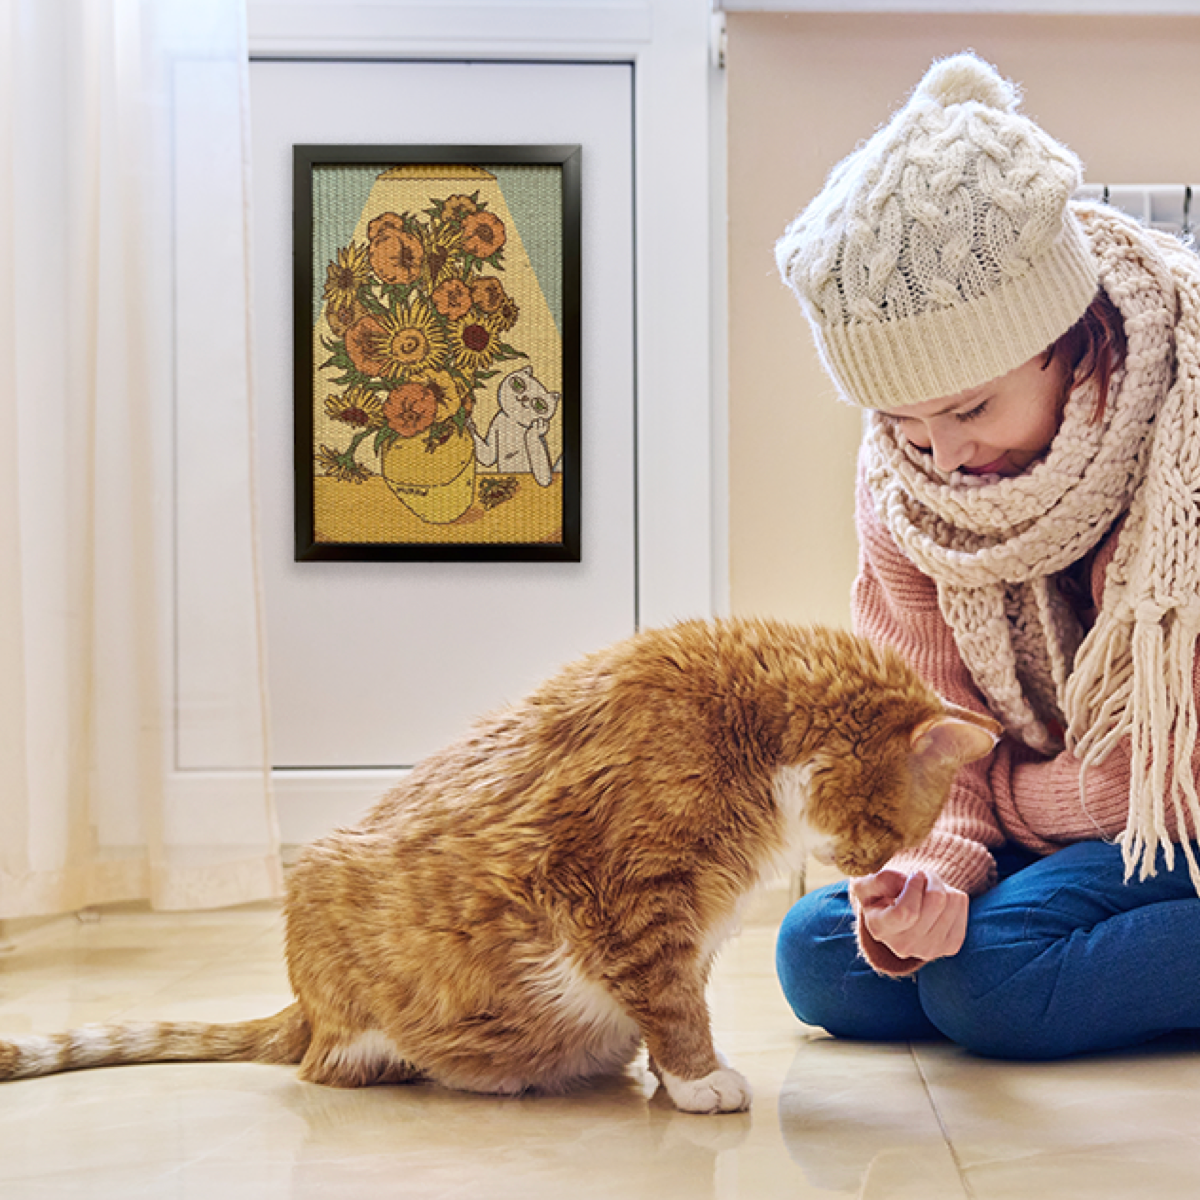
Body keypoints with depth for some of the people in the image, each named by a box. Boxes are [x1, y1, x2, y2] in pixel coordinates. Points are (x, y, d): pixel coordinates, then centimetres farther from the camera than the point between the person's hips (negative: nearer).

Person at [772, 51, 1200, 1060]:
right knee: (820, 957, -9)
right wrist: (941, 866, -23)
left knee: (990, 981, -26)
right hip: (1051, 842, 7)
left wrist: (1023, 804, -6)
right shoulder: (900, 485, -5)